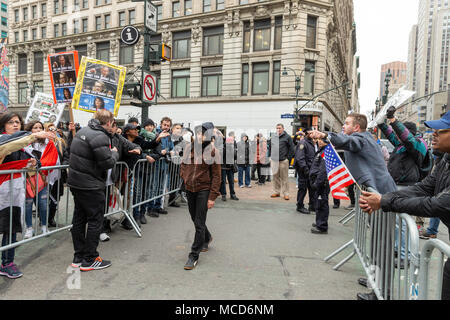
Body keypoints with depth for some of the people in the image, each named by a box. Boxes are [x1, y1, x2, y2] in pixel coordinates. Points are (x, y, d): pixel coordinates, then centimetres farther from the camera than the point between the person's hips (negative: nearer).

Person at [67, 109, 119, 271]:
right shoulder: (100, 137, -19)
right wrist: (114, 153, -1)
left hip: (76, 183, 9)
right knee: (95, 220, 1)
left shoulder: (82, 131, 11)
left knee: (79, 219, 14)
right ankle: (89, 260, 9)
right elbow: (108, 163, -20)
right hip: (91, 186, -9)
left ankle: (78, 257, 25)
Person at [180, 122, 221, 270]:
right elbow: (183, 165, 18)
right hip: (190, 189, 5)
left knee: (199, 223, -3)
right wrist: (185, 179, 4)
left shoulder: (212, 151, -11)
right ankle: (207, 238, 47)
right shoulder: (190, 147, 2)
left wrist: (212, 197, -14)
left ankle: (194, 256, 9)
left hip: (204, 190, -5)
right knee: (195, 218, 19)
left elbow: (216, 176, -10)